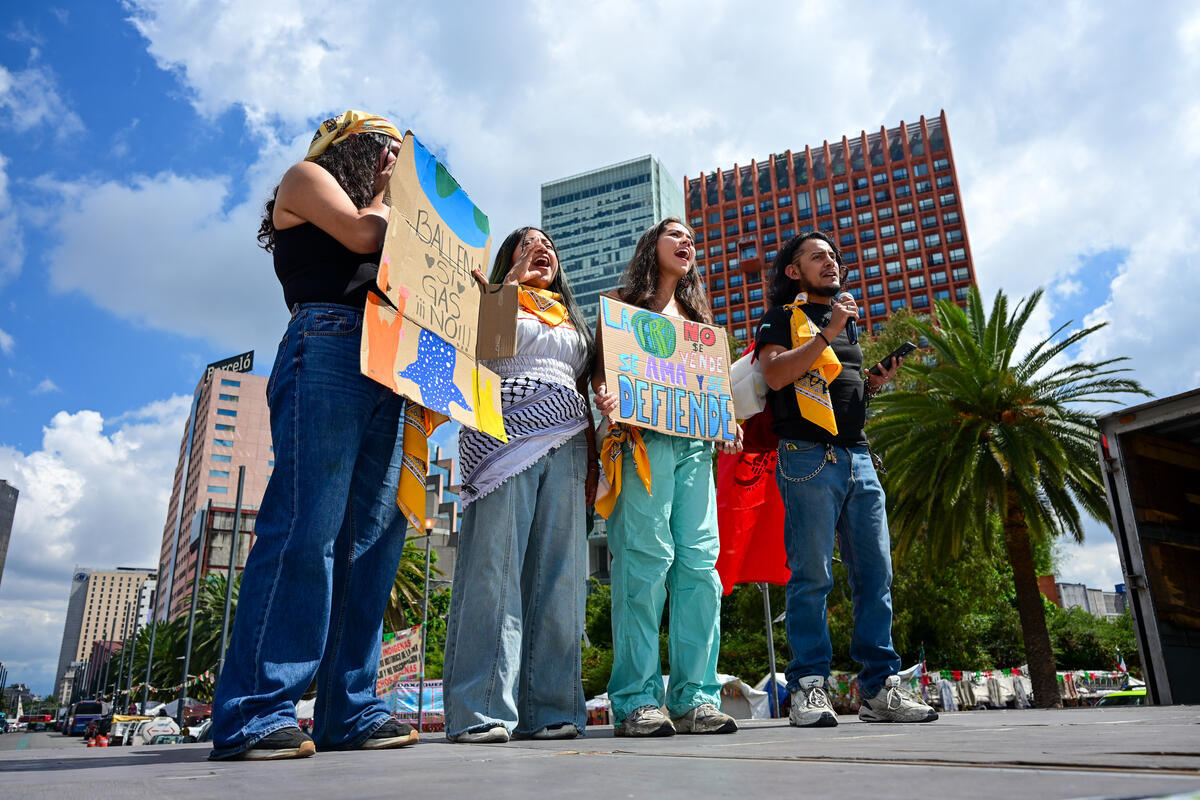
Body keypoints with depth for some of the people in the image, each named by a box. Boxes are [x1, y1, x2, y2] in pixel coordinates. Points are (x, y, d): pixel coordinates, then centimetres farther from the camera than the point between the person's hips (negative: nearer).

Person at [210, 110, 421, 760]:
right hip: (327, 350, -7)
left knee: (372, 536, -3)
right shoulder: (307, 177, 17)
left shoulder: (378, 210, 36)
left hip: (385, 374, 7)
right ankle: (252, 714, -14)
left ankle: (349, 711, -2)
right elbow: (360, 236, 0)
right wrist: (385, 194, 18)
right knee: (307, 525, -17)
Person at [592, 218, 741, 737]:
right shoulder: (626, 305, 14)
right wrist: (604, 397, -18)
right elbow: (601, 367, 4)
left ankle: (695, 696, -1)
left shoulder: (698, 317, 29)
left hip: (695, 443, 5)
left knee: (700, 562, -5)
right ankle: (636, 700, -9)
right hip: (644, 438, -5)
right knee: (646, 560, -13)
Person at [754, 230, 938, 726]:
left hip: (857, 456, 7)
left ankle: (880, 687, 8)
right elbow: (775, 374, -10)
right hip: (808, 456, -6)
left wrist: (878, 381, 12)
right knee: (811, 576, -8)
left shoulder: (848, 322, 28)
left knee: (875, 574, 2)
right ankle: (808, 687, -3)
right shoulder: (783, 317, 7)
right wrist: (827, 333, -11)